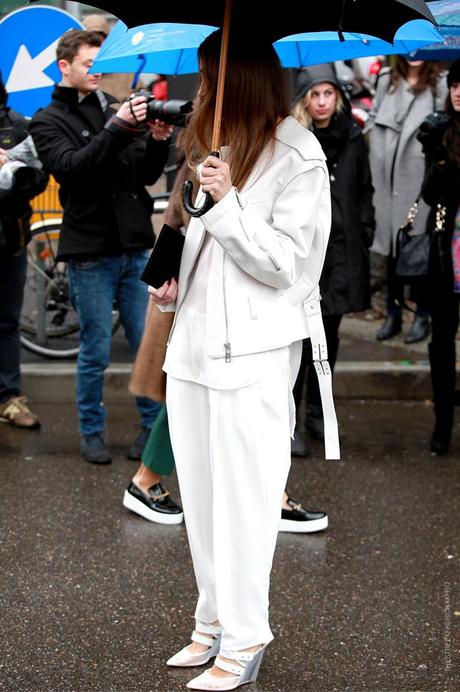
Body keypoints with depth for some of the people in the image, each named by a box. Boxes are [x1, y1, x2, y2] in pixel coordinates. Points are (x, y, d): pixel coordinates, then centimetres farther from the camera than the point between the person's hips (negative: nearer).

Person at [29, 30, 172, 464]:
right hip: (90, 253, -4)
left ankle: (153, 425, 18)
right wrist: (117, 129, -26)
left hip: (135, 247, 4)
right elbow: (72, 167, -18)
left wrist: (157, 141, -10)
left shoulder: (115, 109, 12)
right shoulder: (49, 122, 1)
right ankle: (91, 432, 18)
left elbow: (146, 175, 9)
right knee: (96, 352, 4)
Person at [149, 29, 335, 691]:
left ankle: (245, 637, 9)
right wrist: (176, 285, 15)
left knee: (243, 500, -1)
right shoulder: (218, 149, 15)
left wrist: (227, 202, -20)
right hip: (194, 345, 8)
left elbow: (283, 264, -13)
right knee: (200, 498, 13)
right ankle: (214, 622, 24)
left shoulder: (298, 159, -9)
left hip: (252, 355, -8)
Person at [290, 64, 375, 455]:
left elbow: (364, 191, 15)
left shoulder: (352, 138, 8)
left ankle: (317, 414, 26)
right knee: (300, 338, -6)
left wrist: (365, 236, 8)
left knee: (329, 336, 13)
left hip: (341, 252, 5)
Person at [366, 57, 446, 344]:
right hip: (389, 177, 4)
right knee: (391, 244, 9)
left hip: (422, 177, -4)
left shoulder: (439, 85, -4)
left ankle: (422, 315, 13)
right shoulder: (386, 81, 10)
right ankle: (393, 313, 20)